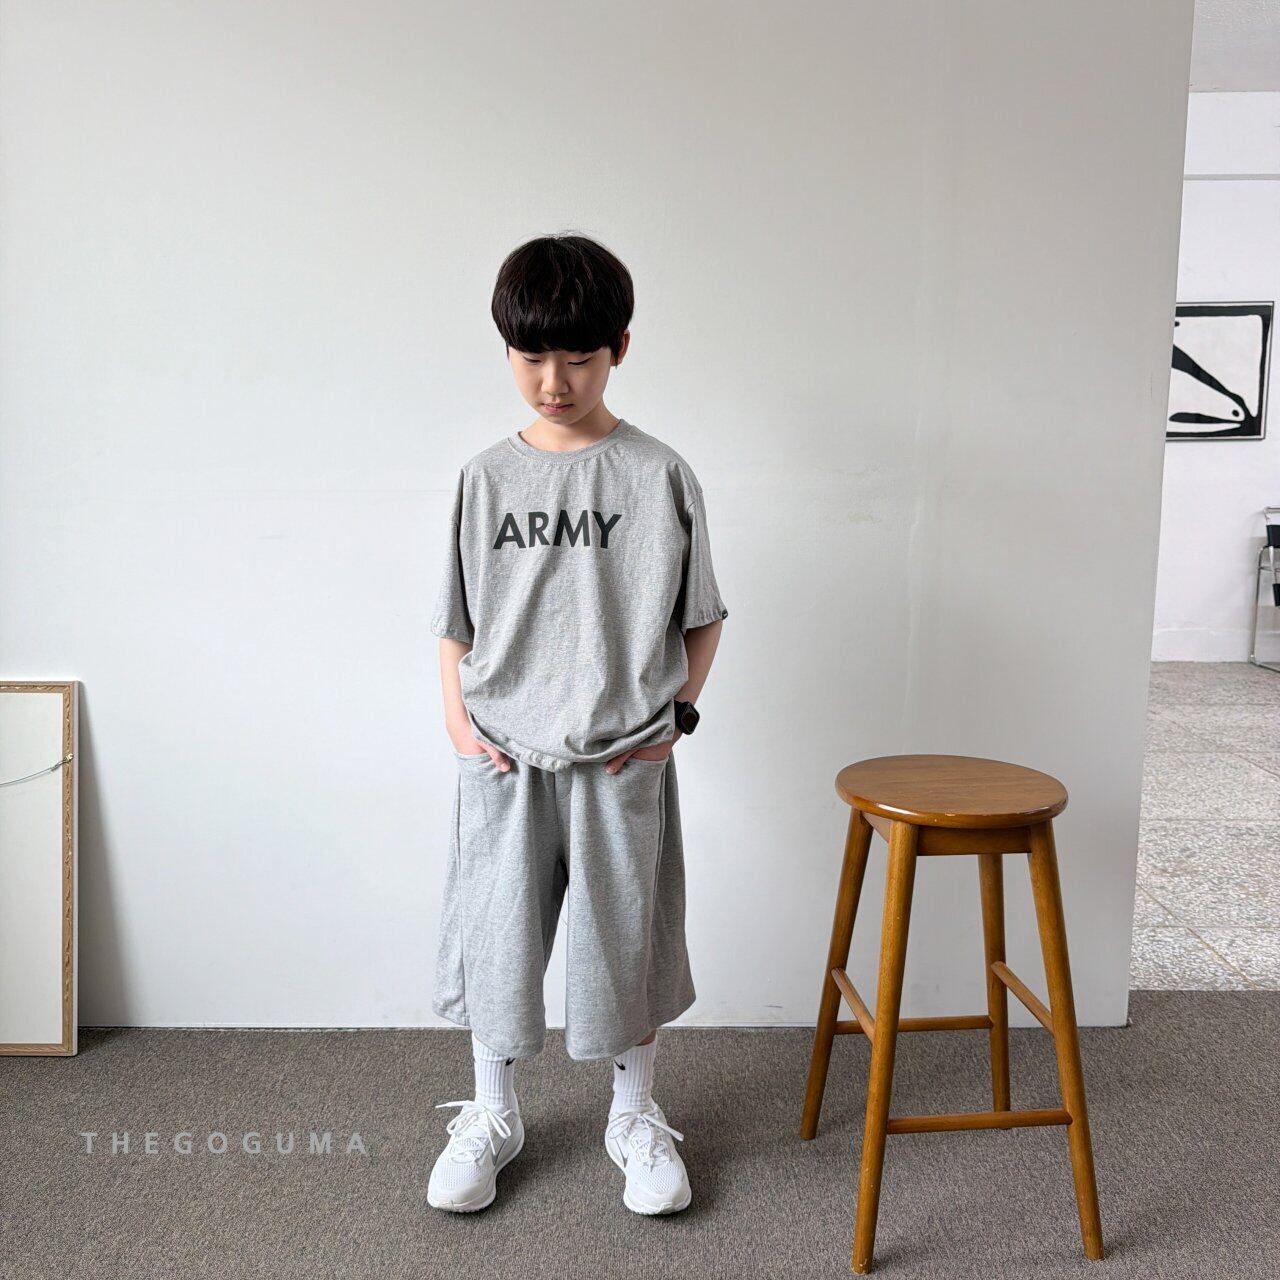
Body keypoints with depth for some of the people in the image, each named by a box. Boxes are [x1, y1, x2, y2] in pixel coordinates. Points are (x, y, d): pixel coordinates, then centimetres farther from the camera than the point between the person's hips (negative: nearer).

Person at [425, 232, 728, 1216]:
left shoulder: (661, 476, -4)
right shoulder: (487, 477, 2)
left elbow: (701, 617, 4)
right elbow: (456, 620, 9)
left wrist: (677, 712, -7)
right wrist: (457, 717, -2)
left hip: (622, 761, -2)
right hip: (503, 759, 2)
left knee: (627, 938, 10)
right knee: (495, 934, 12)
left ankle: (636, 1117, 33)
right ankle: (492, 1117, 34)